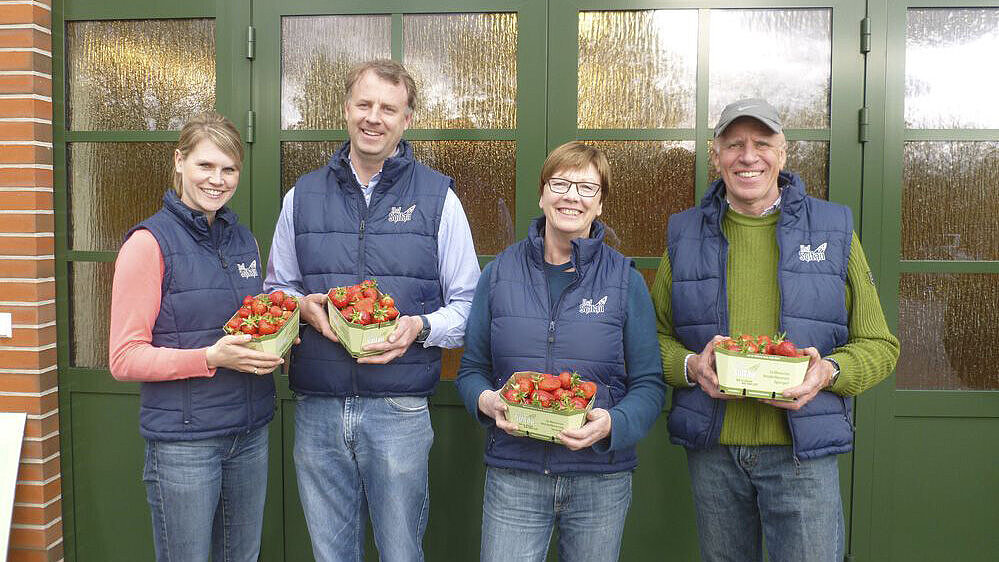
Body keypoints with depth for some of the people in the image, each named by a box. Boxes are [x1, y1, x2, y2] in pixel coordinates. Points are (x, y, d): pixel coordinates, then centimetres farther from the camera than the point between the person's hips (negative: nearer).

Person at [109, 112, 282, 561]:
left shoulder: (244, 240, 9)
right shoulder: (150, 242, -10)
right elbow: (124, 359, -12)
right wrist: (212, 358, -24)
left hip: (250, 434, 6)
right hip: (183, 442, -6)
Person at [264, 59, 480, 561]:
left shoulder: (437, 197, 1)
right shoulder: (302, 196, 9)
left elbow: (467, 303, 3)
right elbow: (276, 289, 17)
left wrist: (420, 327, -16)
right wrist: (303, 307, -5)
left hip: (399, 410, -2)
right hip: (317, 410, 3)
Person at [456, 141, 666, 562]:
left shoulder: (625, 281, 0)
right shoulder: (499, 274, 4)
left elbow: (649, 385, 0)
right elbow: (472, 369, 9)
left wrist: (612, 424, -19)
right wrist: (486, 401, -12)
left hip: (601, 477, 0)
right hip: (513, 474, 0)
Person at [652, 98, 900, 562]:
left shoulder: (834, 230, 4)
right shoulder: (685, 236, 7)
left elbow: (879, 346, 6)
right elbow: (654, 336, 10)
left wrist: (829, 371, -15)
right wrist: (690, 366, -12)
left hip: (803, 453, -1)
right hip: (712, 452, 2)